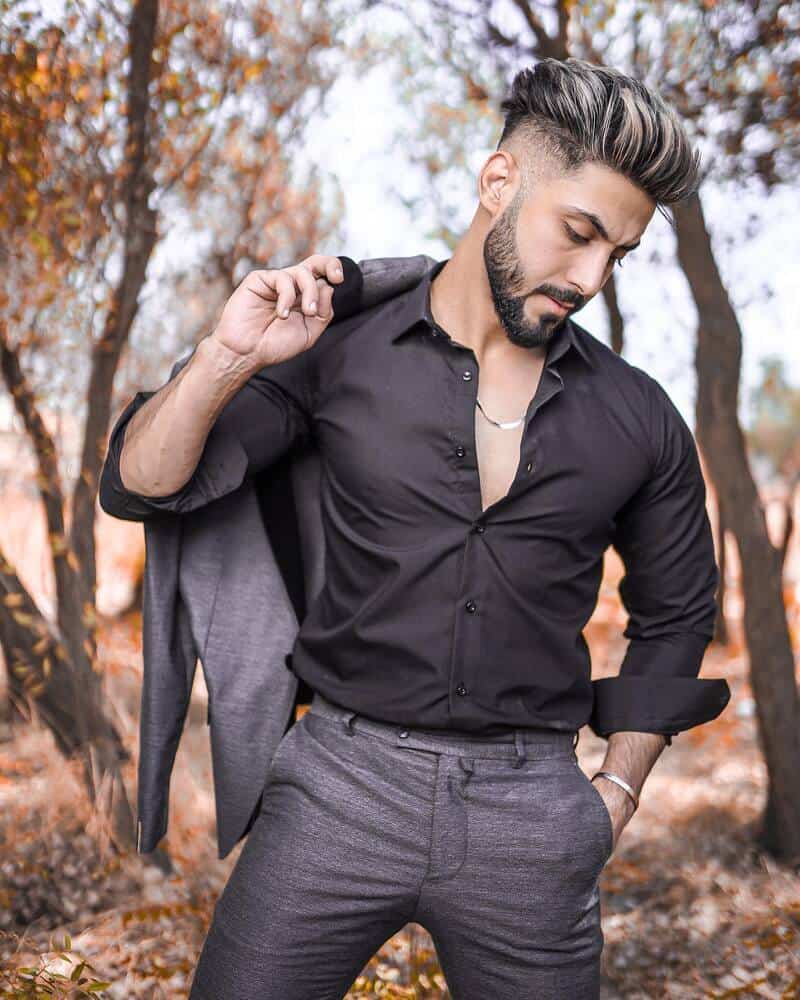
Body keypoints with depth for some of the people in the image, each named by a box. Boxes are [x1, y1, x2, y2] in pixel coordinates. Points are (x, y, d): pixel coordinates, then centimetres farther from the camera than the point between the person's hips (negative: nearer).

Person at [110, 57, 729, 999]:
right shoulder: (338, 350, -2)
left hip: (529, 811, 2)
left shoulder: (637, 418, 3)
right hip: (343, 778, -1)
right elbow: (146, 481, -2)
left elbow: (674, 612, 15)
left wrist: (617, 791, 9)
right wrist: (228, 358, -19)